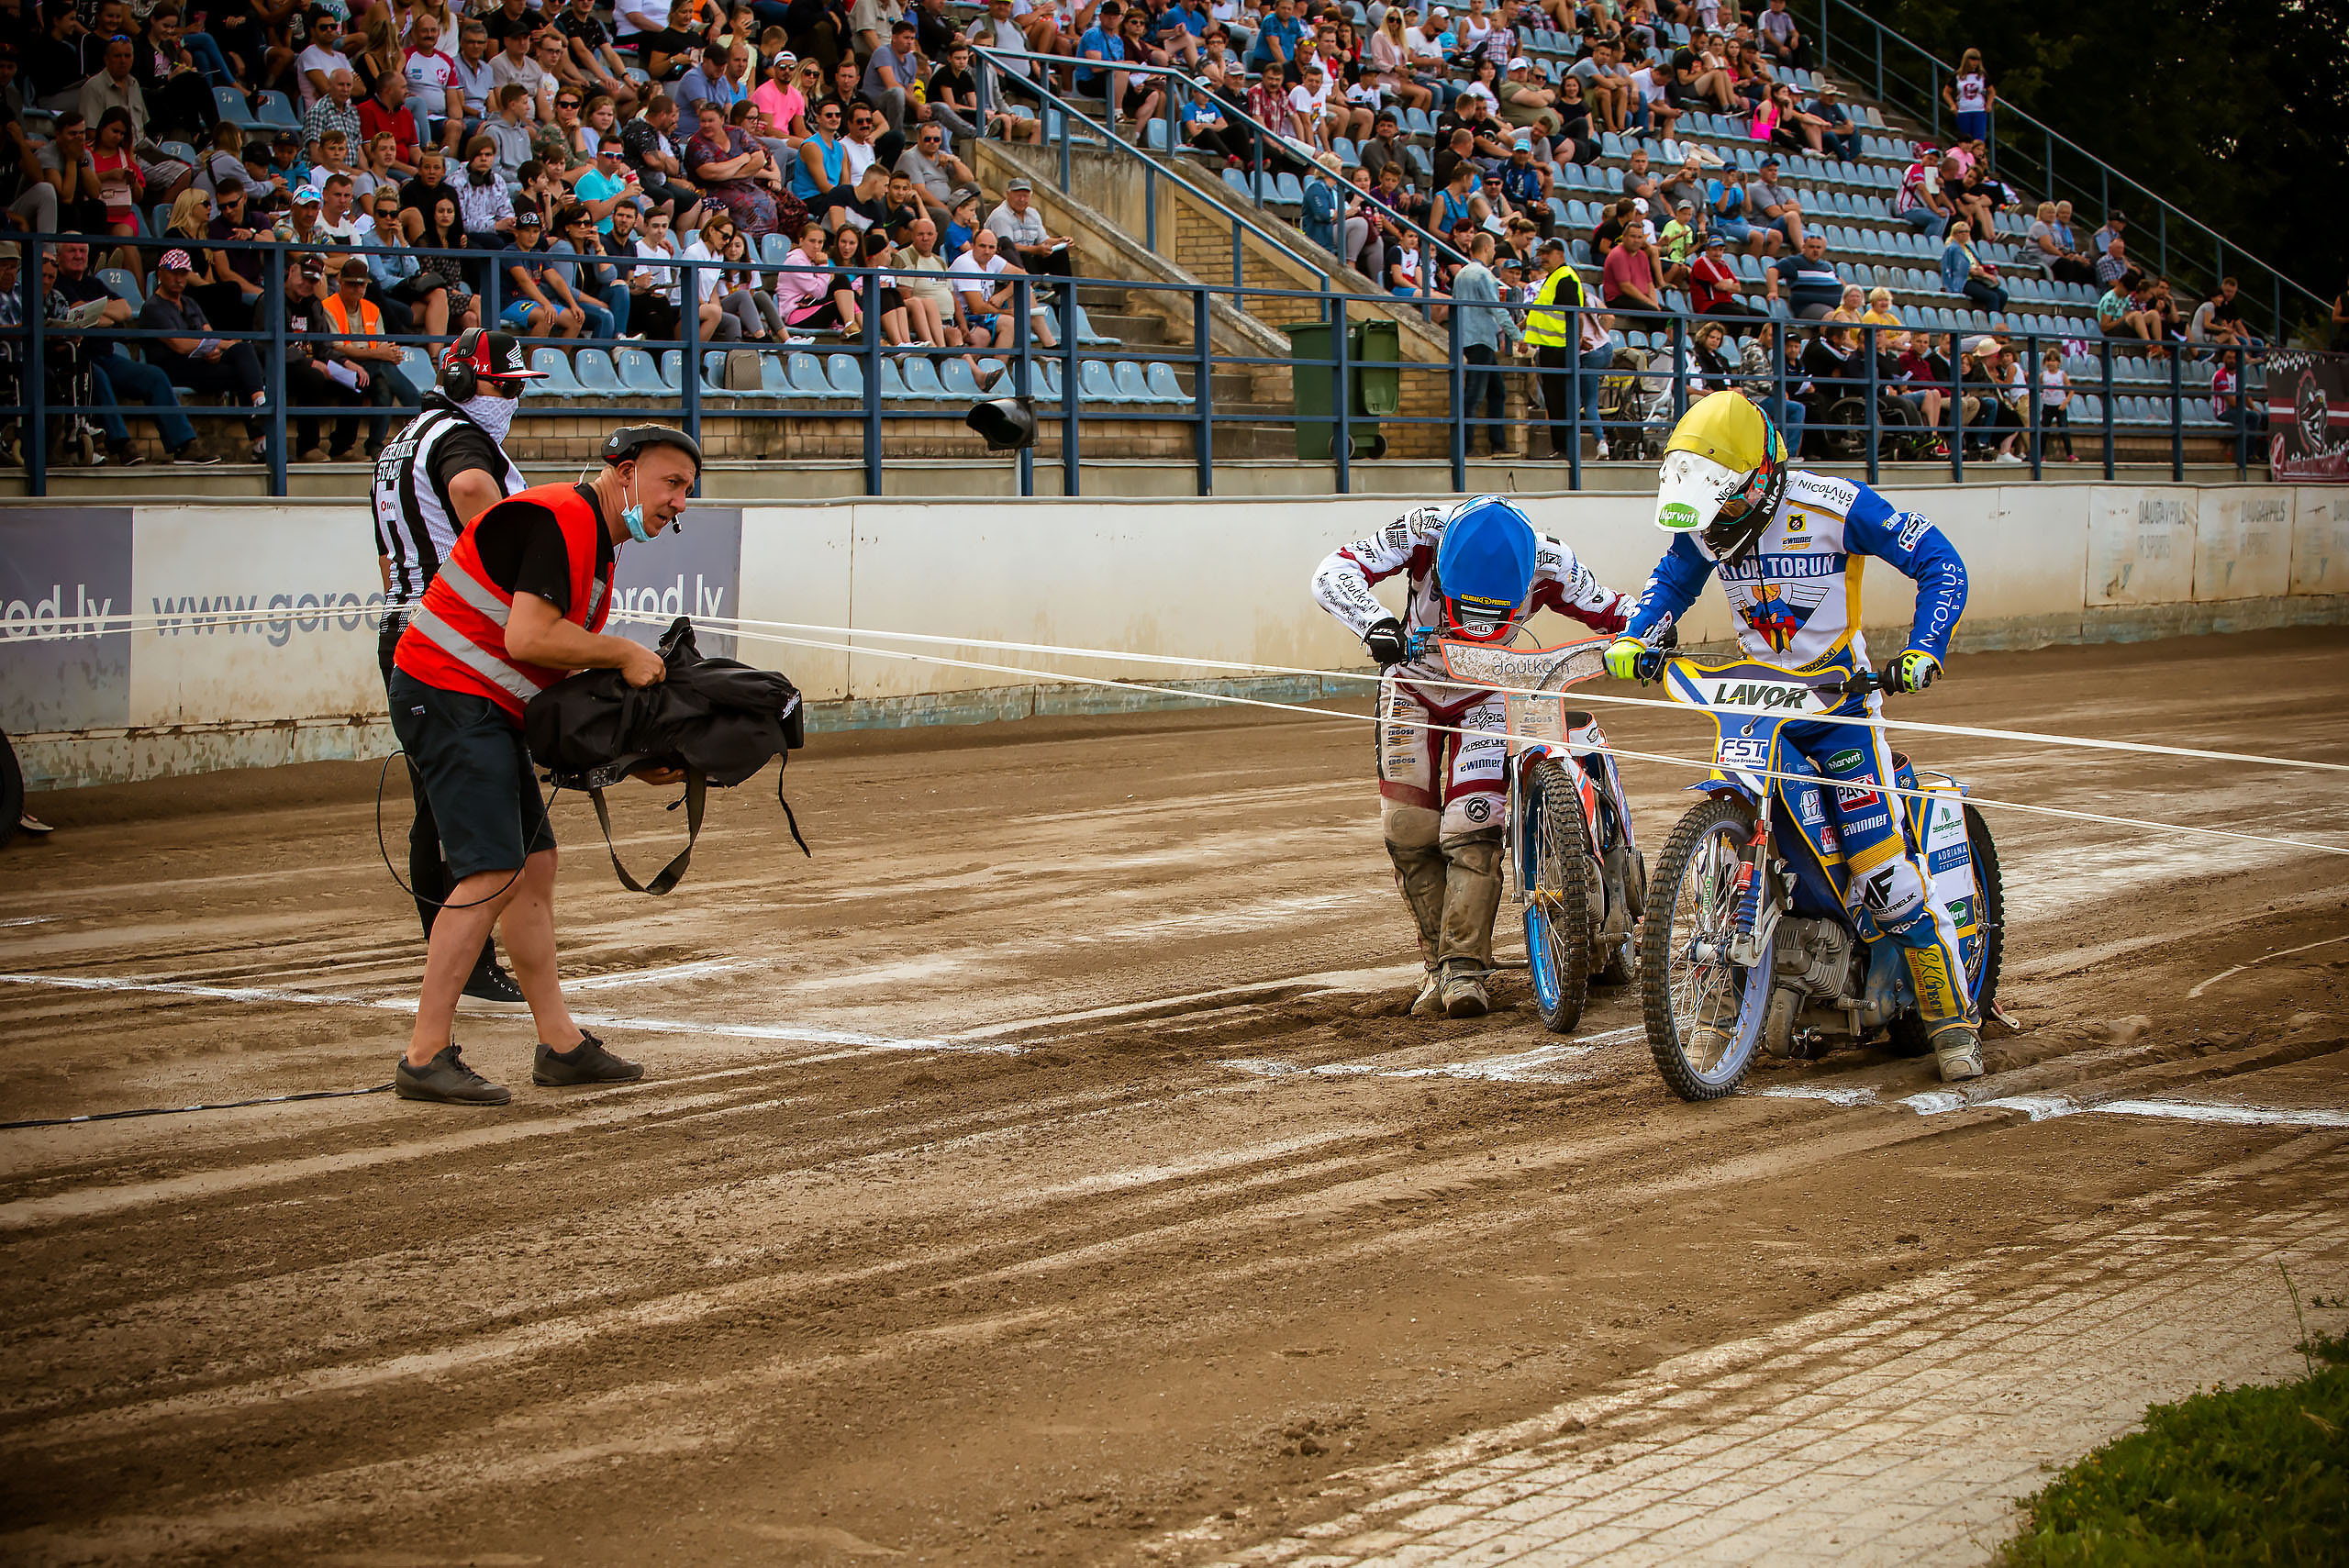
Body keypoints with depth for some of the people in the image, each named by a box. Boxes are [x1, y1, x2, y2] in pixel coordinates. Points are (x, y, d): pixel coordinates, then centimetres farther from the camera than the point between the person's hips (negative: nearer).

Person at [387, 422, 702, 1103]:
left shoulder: (596, 545, 18)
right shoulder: (559, 520, -15)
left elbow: (566, 676, 19)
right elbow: (529, 638, -25)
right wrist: (626, 655, -13)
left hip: (490, 712, 11)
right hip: (450, 697, -11)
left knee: (535, 865, 13)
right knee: (494, 873, -17)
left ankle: (560, 1045, 19)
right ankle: (425, 1058, -17)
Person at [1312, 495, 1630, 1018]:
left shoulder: (1547, 563, -28)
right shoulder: (1424, 533, -32)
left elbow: (1610, 610, -14)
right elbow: (1333, 573, -36)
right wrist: (1374, 622, -54)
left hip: (1485, 691, -1)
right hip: (1413, 684, 1)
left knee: (1472, 829, -15)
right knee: (1410, 835, -5)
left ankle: (1465, 969, -13)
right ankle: (1438, 961, 7)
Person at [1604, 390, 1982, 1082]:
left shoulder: (1836, 505, -18)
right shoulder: (1704, 520, -2)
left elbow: (1939, 561, -11)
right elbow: (1672, 580, 18)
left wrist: (1924, 647, -24)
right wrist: (1632, 639, 0)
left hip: (1838, 695, -5)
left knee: (1884, 865, -14)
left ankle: (1953, 1017, -3)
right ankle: (1718, 1013, 9)